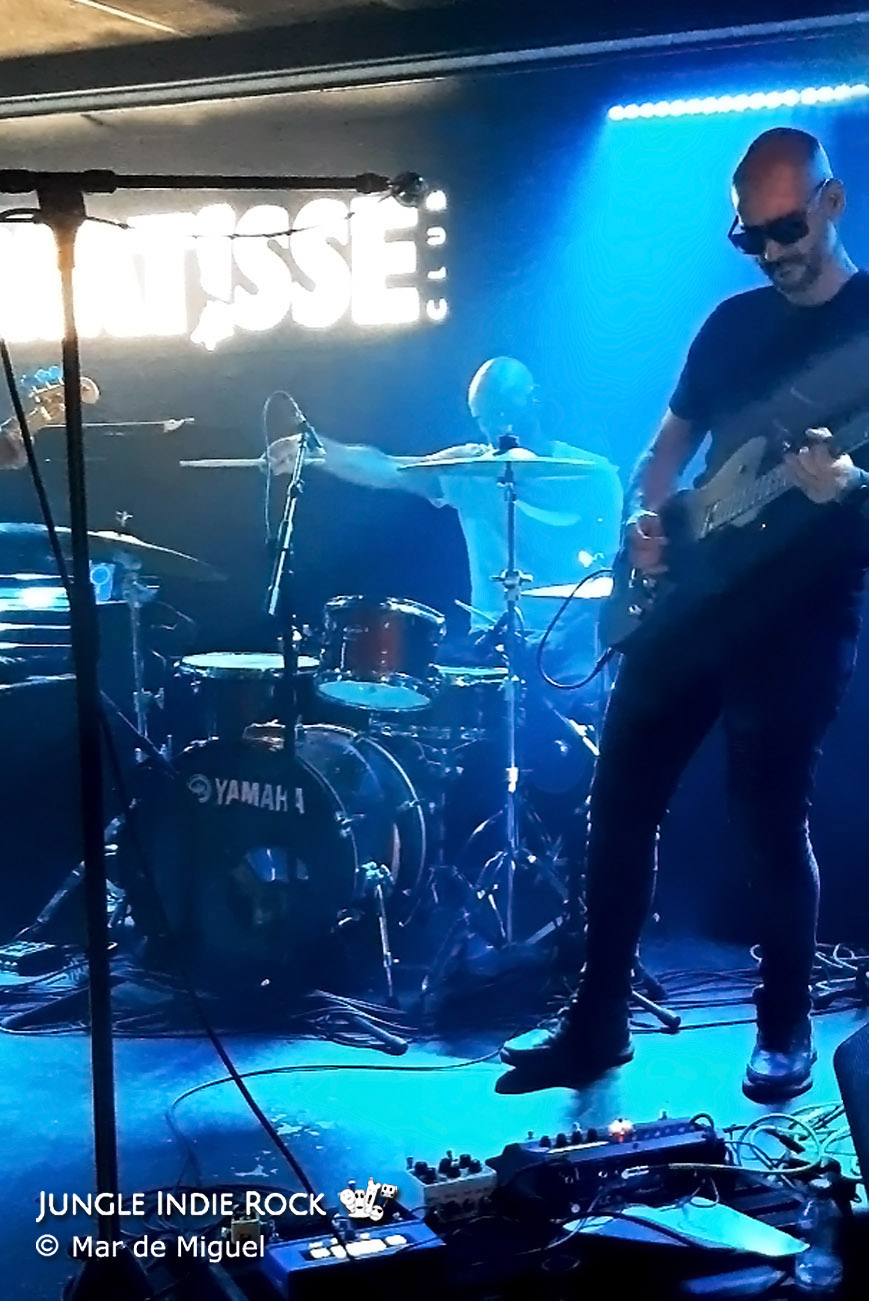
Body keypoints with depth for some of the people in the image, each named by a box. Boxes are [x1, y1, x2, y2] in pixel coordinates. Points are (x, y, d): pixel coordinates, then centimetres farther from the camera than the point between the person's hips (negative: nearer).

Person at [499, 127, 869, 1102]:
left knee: (771, 815, -2)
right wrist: (644, 517, -1)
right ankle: (597, 1020, 15)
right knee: (622, 798, 4)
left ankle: (785, 1030, 19)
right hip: (694, 593, 6)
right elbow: (672, 441, 19)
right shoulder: (733, 323, 14)